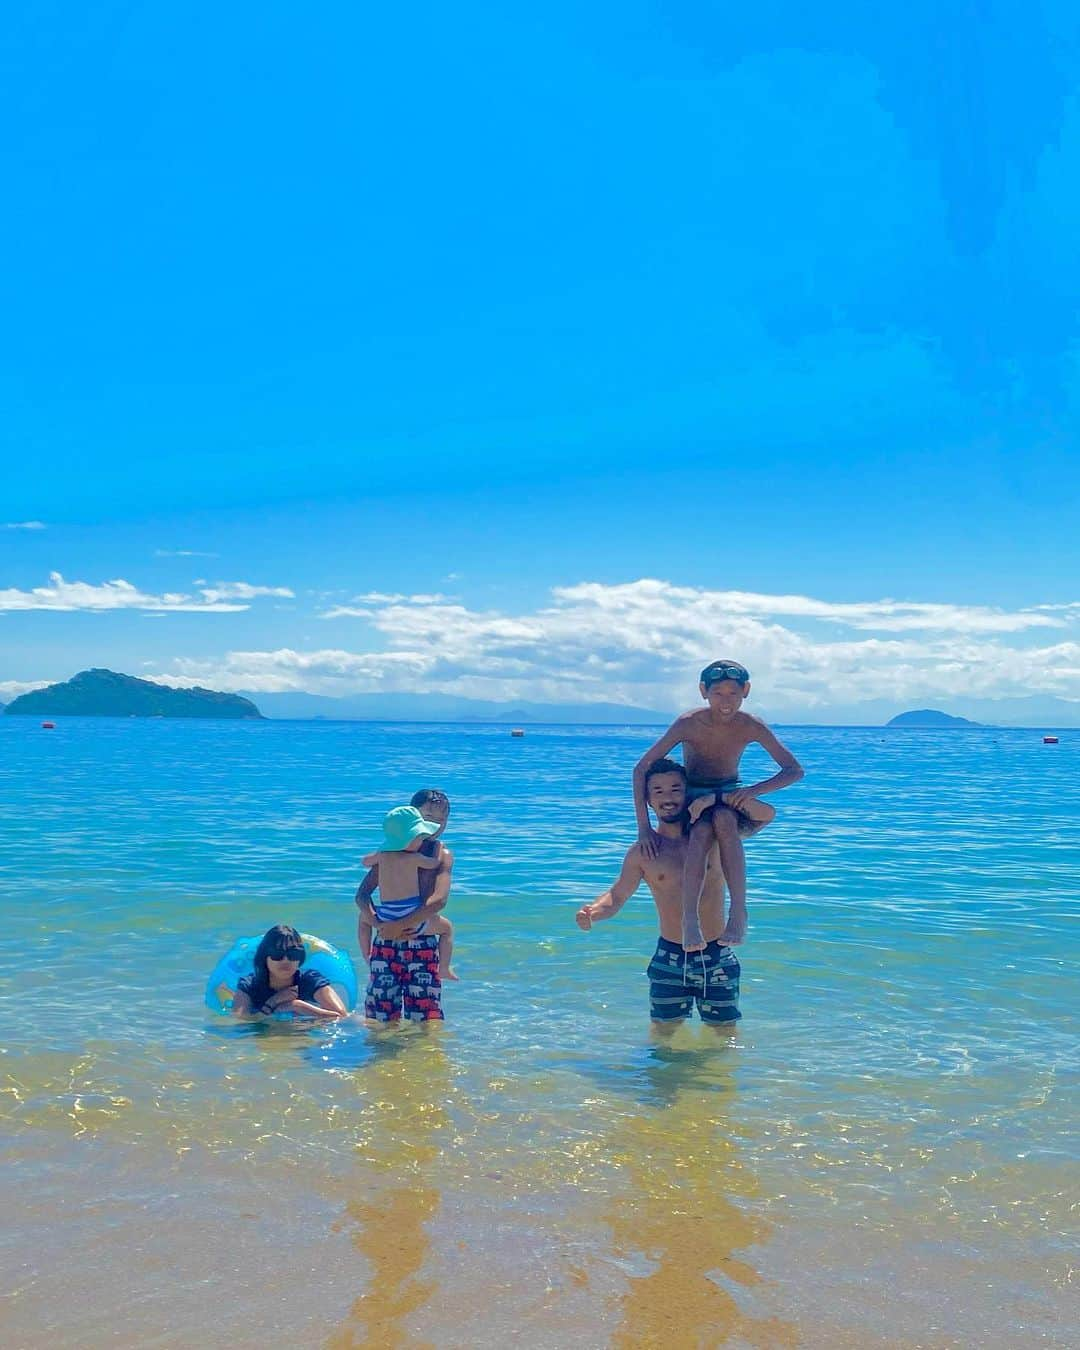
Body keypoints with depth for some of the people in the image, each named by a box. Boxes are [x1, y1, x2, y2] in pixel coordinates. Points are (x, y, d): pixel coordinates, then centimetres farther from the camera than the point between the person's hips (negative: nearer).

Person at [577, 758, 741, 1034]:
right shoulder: (642, 853, -2)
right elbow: (617, 897, 7)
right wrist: (592, 912, -16)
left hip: (717, 958, 0)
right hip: (669, 959, 0)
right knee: (663, 1033, 2)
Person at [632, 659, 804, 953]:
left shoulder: (751, 727, -13)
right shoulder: (689, 724, -18)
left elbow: (795, 770, -9)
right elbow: (641, 769, -17)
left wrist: (754, 790, -27)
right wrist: (643, 827, -24)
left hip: (730, 798, 1)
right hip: (692, 799, -1)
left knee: (723, 818, -37)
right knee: (702, 831, -37)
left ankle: (739, 911, -40)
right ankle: (689, 919, -43)